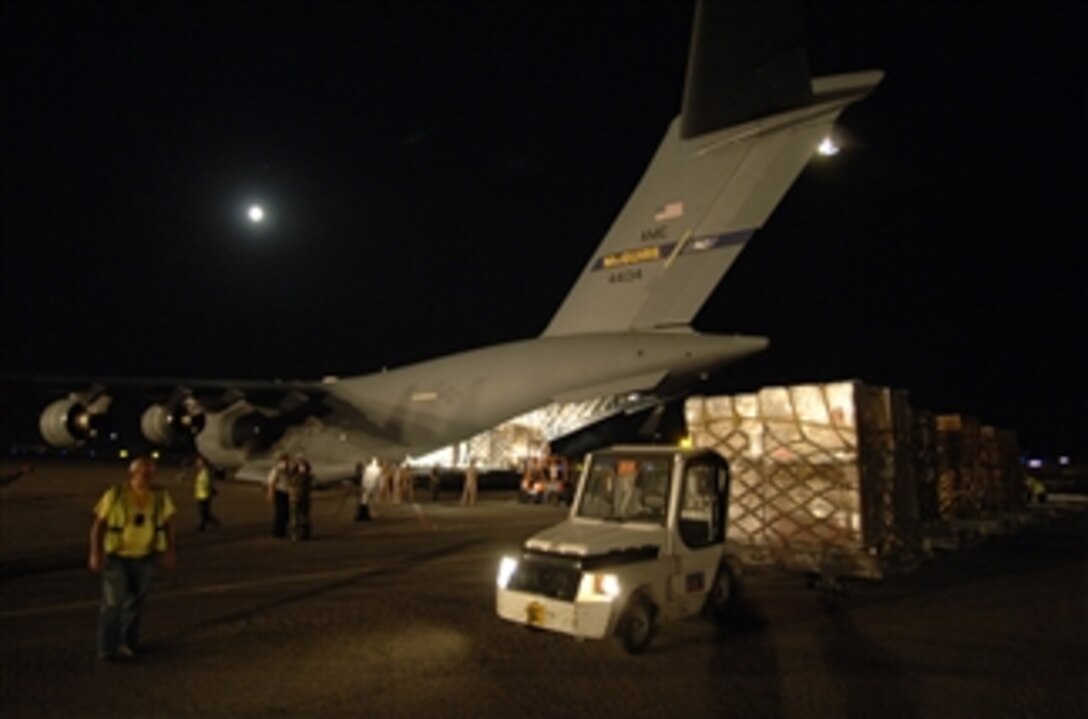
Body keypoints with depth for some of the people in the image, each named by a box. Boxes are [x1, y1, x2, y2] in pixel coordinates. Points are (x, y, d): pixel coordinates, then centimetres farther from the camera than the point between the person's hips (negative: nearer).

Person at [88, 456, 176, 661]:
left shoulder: (161, 496, -8)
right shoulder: (115, 495, -17)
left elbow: (168, 521, 4)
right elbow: (98, 523, -10)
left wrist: (170, 550, 2)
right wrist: (95, 553, -14)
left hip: (144, 558, 3)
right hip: (116, 557, -3)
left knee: (135, 603, 12)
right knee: (113, 603, -4)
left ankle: (127, 644, 28)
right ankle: (107, 649, 9)